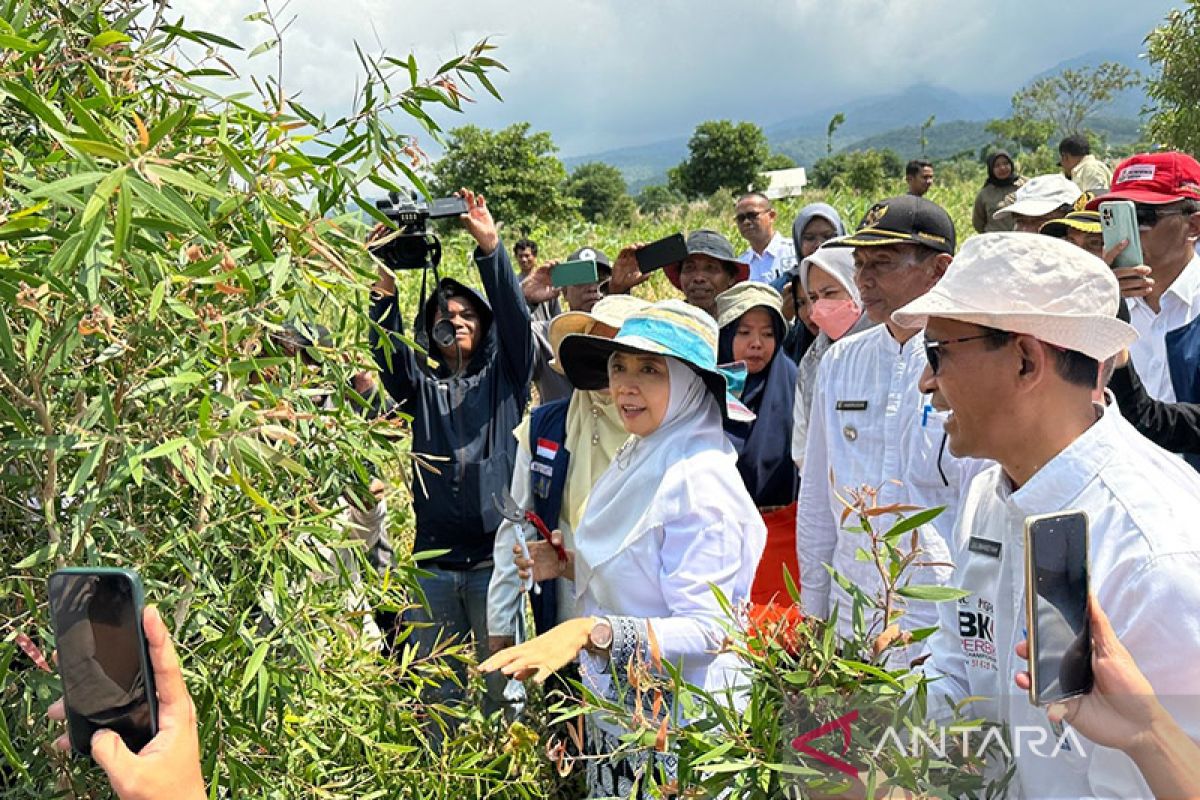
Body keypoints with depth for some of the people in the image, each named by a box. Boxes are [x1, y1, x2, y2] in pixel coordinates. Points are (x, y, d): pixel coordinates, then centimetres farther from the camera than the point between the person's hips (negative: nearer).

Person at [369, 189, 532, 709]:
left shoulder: (505, 377, 9)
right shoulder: (421, 384, 13)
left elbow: (515, 319, -7)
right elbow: (387, 349, -6)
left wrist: (491, 249, -20)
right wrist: (385, 287, -23)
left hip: (496, 556, -2)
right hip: (434, 560, 2)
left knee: (502, 682, 2)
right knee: (435, 685, 9)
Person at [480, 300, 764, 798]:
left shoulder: (699, 481, -21)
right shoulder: (639, 461, 4)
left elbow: (706, 631, -25)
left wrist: (593, 632, -36)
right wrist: (569, 567, 0)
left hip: (673, 726, -8)